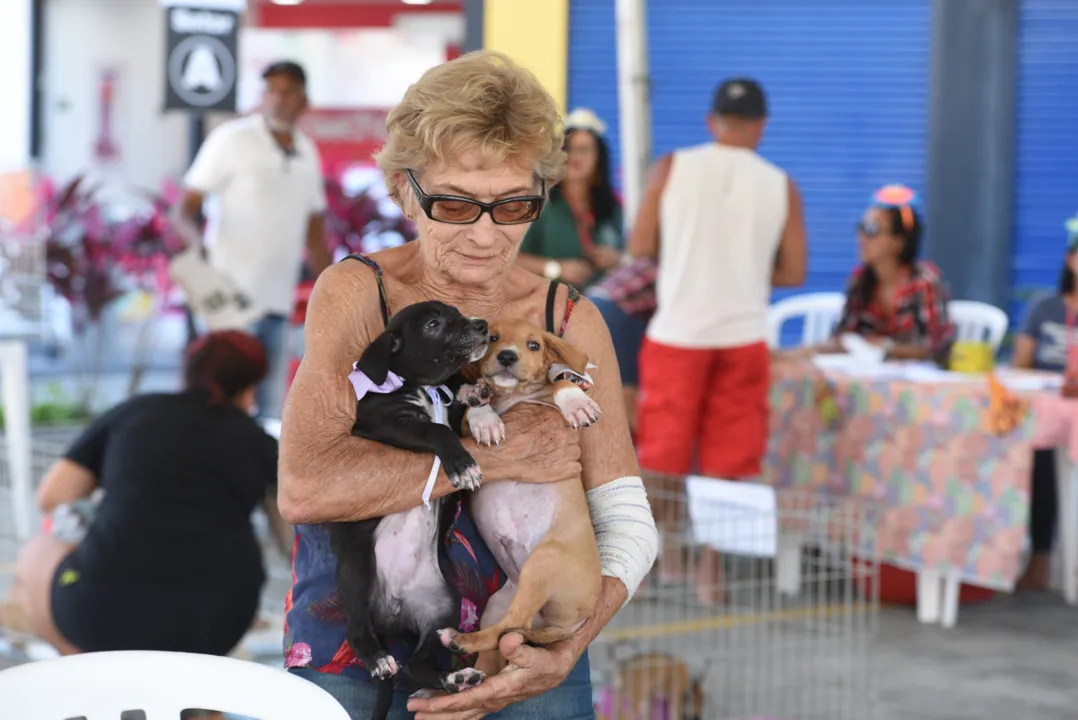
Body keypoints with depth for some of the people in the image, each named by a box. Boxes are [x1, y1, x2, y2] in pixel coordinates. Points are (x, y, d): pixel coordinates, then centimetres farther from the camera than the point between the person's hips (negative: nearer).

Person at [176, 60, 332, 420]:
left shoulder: (308, 154, 14)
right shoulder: (232, 139, -2)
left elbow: (314, 238, 23)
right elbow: (186, 209, -4)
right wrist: (198, 243, -26)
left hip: (276, 302, 6)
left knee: (269, 410, 5)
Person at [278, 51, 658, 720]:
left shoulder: (570, 321, -1)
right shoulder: (356, 294, -7)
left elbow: (628, 525, -3)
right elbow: (305, 487, -22)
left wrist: (564, 656, -20)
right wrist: (497, 458, -20)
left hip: (523, 662, 2)